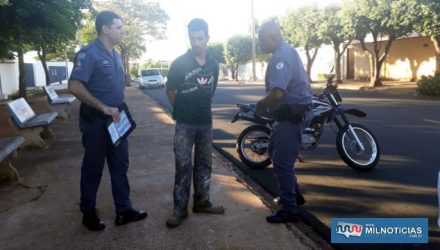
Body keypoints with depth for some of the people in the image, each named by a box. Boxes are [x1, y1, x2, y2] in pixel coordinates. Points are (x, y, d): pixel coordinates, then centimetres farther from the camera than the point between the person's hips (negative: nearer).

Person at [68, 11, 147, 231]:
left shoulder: (116, 56, 12)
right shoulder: (89, 54, -14)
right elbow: (74, 87, -23)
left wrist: (121, 112, 13)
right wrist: (104, 108, -25)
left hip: (116, 122, 8)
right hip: (96, 122, -8)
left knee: (120, 167, 11)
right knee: (93, 169, 6)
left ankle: (124, 211, 22)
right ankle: (88, 213, 23)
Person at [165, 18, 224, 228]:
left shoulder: (213, 65, 4)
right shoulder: (179, 63, -9)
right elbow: (170, 91, 0)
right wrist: (182, 110, 7)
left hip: (206, 122, 5)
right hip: (185, 123, -4)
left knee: (204, 164, 12)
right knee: (183, 166, -1)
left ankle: (201, 202, 26)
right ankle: (180, 209, 9)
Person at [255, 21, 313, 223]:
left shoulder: (281, 56, -20)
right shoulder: (286, 51, 14)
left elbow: (277, 92, -32)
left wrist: (261, 105, -13)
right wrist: (265, 103, 10)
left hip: (291, 115, -11)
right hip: (289, 113, 11)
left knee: (283, 162, -4)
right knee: (276, 153, 22)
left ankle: (289, 210, 7)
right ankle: (293, 193, 34)